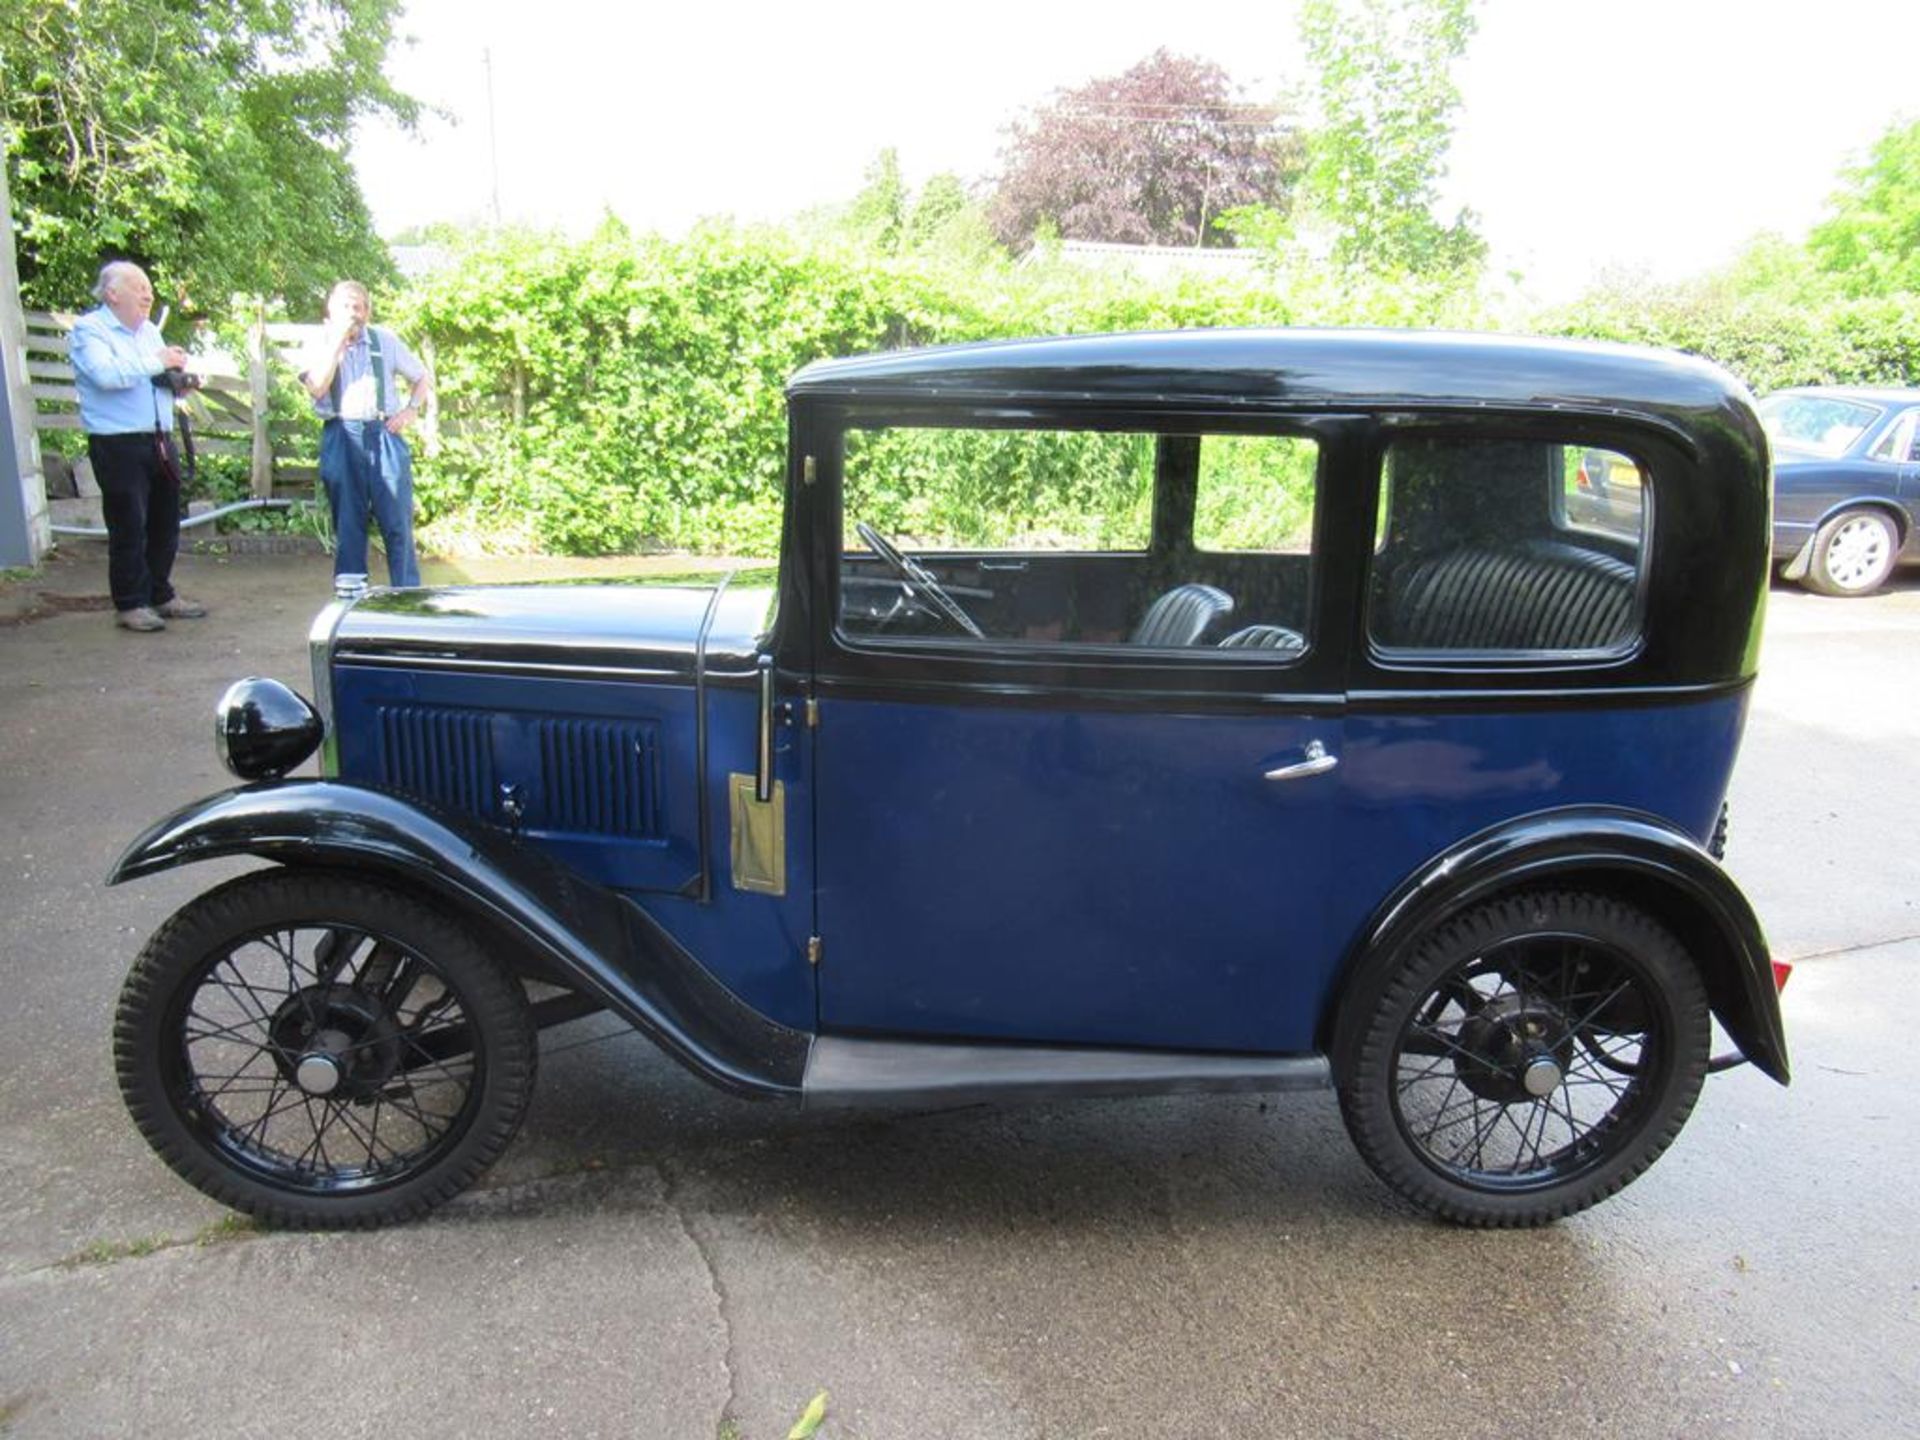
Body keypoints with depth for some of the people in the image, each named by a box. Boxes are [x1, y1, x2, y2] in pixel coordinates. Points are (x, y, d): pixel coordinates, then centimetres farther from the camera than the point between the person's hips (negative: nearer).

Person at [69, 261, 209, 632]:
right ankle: (130, 605, 5)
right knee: (129, 526, -3)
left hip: (160, 441, 7)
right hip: (118, 445, -7)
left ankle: (161, 595, 25)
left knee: (165, 523, 12)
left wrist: (177, 372, -1)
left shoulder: (150, 331, 18)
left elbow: (172, 382, 22)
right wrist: (158, 362, -14)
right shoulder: (88, 330, -4)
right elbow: (106, 374, -21)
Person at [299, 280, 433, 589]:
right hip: (341, 439, 0)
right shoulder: (320, 344, 8)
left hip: (384, 435, 0)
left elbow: (423, 378, 18)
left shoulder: (385, 340, 10)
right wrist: (338, 341, -9)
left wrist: (412, 408, 1)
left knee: (397, 521, -5)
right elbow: (316, 387, -9)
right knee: (348, 522, 4)